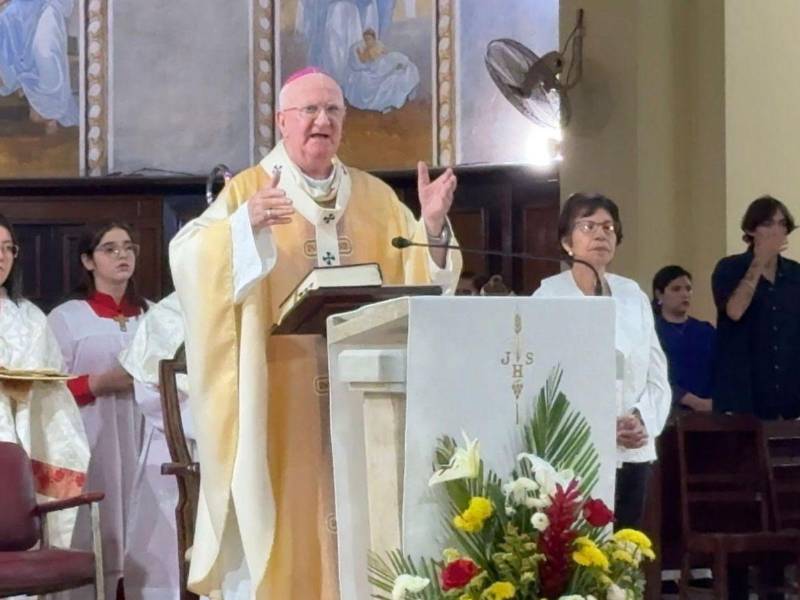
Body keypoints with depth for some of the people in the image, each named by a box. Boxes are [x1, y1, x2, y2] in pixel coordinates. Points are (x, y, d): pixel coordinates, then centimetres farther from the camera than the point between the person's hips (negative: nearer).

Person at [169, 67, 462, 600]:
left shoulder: (376, 197, 13)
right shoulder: (247, 191, 2)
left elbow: (420, 273, 10)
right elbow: (187, 257, -13)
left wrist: (432, 225, -10)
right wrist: (244, 225, -31)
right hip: (280, 390, -3)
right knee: (283, 514, -5)